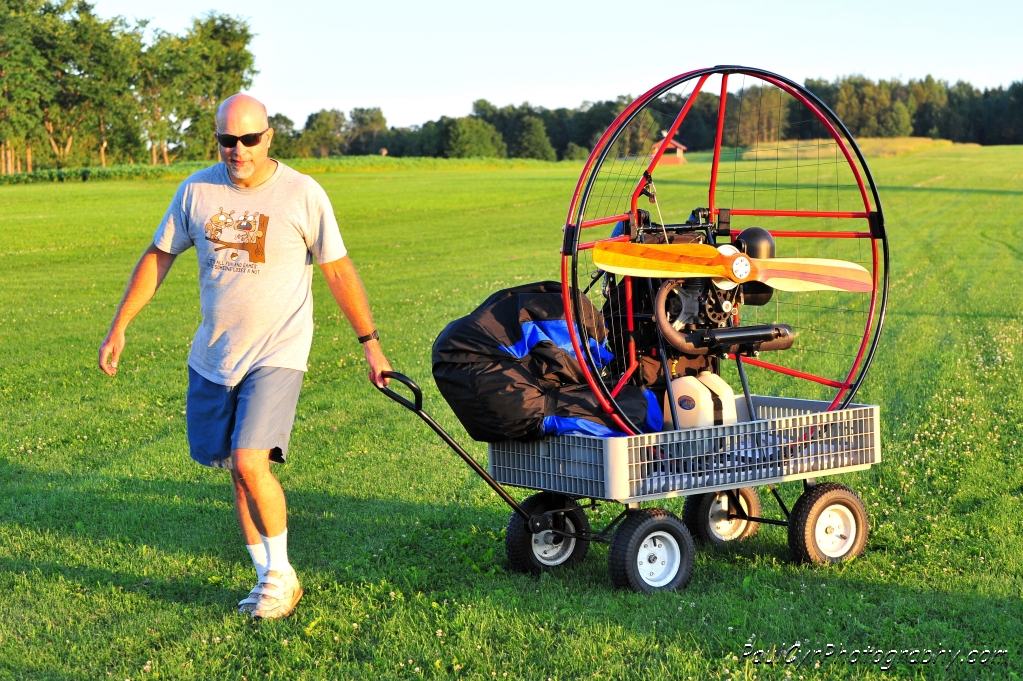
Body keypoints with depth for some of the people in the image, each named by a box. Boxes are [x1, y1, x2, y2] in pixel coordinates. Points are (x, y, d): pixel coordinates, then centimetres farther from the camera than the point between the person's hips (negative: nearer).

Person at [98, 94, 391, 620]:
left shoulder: (303, 194, -8)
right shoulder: (197, 191, 0)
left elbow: (338, 271, 0)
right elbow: (158, 257, 10)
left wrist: (370, 344, 2)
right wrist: (118, 328, 8)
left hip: (277, 354, -4)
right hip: (213, 357, 5)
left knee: (250, 462, -18)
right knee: (237, 471, 9)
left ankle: (281, 574, 1)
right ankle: (268, 582, 23)